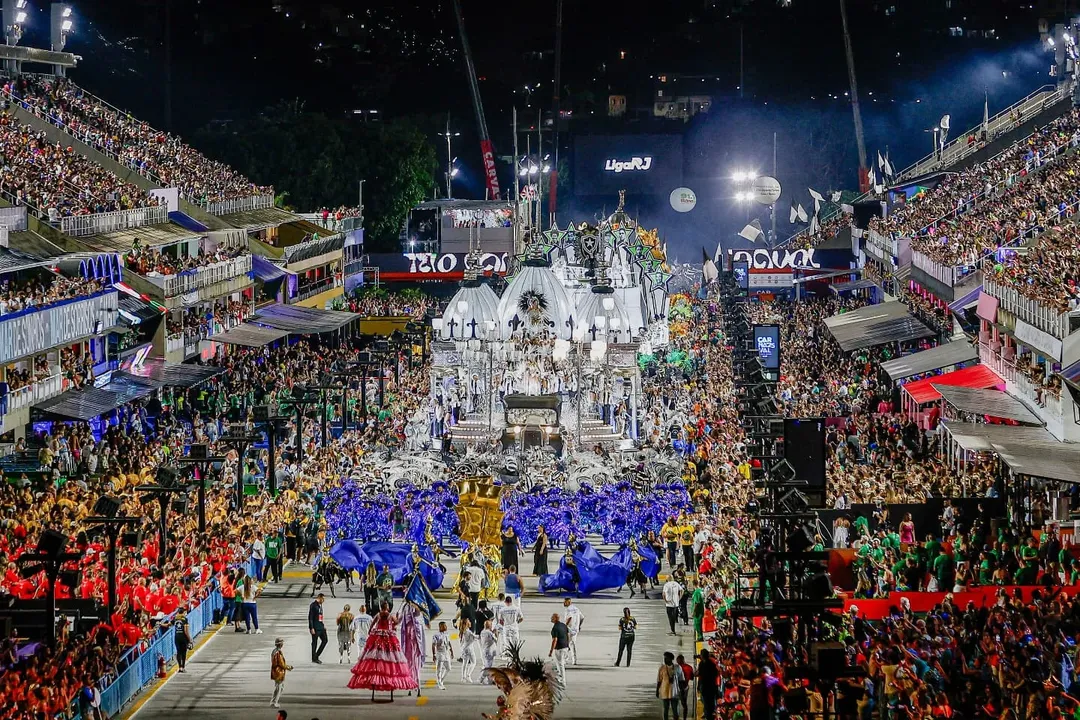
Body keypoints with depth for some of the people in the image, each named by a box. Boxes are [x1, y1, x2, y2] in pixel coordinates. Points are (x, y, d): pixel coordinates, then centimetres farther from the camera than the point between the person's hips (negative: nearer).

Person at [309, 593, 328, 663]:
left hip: (321, 627, 9)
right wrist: (311, 628, -19)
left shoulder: (320, 605, 15)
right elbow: (310, 617, -15)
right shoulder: (313, 605, -12)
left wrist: (323, 625, 18)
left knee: (325, 640, 8)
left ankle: (316, 656, 16)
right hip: (315, 628, -9)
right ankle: (314, 658, 7)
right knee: (315, 642, -1)